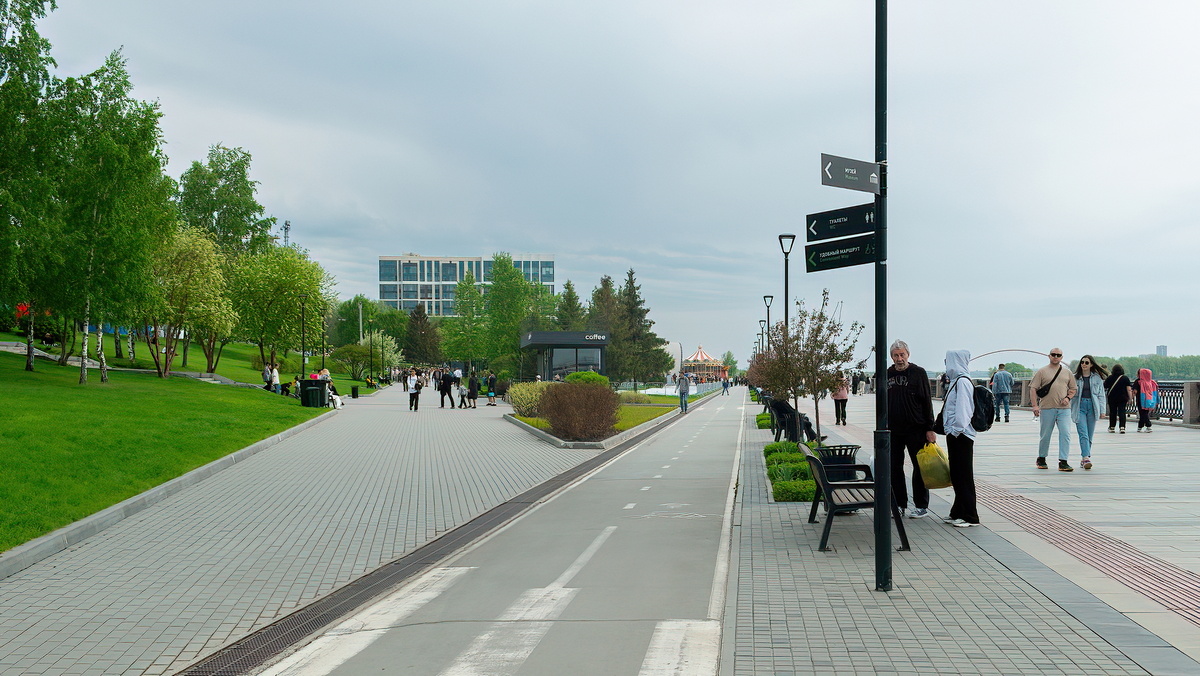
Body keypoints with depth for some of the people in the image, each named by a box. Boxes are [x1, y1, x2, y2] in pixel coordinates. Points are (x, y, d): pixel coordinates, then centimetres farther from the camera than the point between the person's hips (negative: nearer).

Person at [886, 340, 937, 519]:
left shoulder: (918, 373, -3)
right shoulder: (887, 375, 8)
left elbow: (927, 402, -5)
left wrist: (929, 429, -9)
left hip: (916, 430, -4)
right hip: (893, 430, 4)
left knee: (919, 467, 3)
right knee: (894, 468, 6)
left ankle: (921, 506, 11)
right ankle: (899, 504, 16)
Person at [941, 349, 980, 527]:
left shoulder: (962, 382, -15)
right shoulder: (957, 381, 15)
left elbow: (962, 409, -21)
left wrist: (956, 430, -20)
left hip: (961, 436, -10)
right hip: (955, 435, 10)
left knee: (963, 476, -5)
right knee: (957, 475, 15)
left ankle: (970, 516, 1)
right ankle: (958, 513, 22)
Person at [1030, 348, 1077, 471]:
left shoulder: (1067, 373, 14)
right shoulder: (1042, 371, 5)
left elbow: (1073, 389, 20)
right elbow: (1033, 389, 1)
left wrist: (1068, 397, -1)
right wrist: (1035, 405, -9)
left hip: (1064, 408, 2)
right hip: (1047, 408, -2)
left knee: (1065, 434, -8)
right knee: (1045, 435, 5)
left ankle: (1063, 462, -7)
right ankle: (1041, 459, 23)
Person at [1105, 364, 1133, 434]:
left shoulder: (1110, 378, -2)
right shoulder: (1125, 378, -3)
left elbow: (1104, 387, 5)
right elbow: (1129, 389, -6)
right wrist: (1130, 398, -1)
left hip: (1112, 398, 1)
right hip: (1122, 398, -1)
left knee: (1112, 412, 9)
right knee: (1122, 412, -2)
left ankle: (1112, 427, 14)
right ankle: (1122, 427, -13)